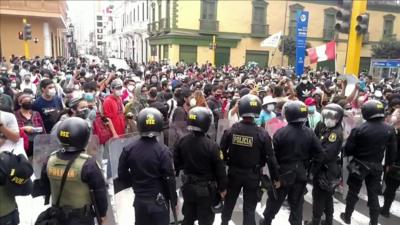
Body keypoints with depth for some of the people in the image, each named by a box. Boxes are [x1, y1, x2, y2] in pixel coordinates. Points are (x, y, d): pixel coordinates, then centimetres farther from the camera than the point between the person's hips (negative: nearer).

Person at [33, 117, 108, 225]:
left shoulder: (50, 160, -7)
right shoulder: (87, 163, -24)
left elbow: (44, 187, 7)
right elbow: (100, 191, -17)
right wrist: (102, 213, -1)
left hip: (58, 215, 5)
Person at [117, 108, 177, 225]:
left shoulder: (129, 149, -7)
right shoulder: (162, 151, -18)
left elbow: (122, 174, 0)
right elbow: (169, 178, -14)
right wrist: (174, 201, -1)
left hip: (139, 199, 4)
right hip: (158, 200, -3)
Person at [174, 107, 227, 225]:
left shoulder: (182, 141, -8)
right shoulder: (211, 145, -22)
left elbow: (176, 163, 2)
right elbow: (219, 169, -15)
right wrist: (222, 188, -2)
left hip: (188, 186, 5)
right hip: (206, 189, -4)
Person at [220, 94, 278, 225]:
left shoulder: (231, 130, -12)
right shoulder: (262, 134, -17)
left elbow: (221, 151, -6)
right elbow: (270, 157, -12)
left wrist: (227, 163, 9)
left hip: (234, 172, 2)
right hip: (252, 174, -2)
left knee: (229, 201, 24)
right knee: (249, 207, 12)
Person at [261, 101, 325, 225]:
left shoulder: (281, 132, -16)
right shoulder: (309, 133, -5)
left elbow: (273, 155, -13)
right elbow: (320, 154, -4)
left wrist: (274, 175, -1)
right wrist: (310, 168, 4)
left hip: (283, 172, -2)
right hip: (301, 173, 2)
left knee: (275, 200, 15)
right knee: (297, 203, 15)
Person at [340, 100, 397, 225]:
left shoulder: (359, 129, -20)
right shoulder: (390, 130, -6)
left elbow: (348, 149, -15)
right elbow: (392, 150, 4)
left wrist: (347, 153, 7)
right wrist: (388, 163, 18)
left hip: (359, 165, -3)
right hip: (377, 166, 3)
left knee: (353, 192, 12)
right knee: (373, 194, 14)